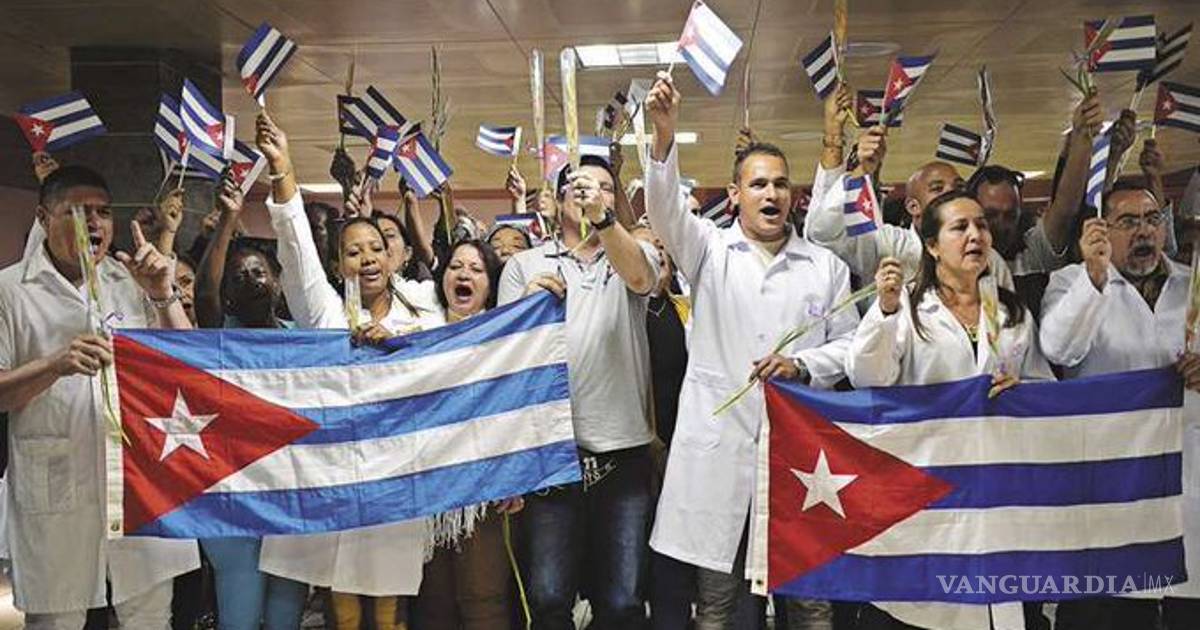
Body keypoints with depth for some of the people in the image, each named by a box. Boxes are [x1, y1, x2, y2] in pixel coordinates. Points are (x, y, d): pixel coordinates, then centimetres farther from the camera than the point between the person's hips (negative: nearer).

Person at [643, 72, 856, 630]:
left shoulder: (826, 267, 12)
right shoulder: (709, 250, 7)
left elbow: (848, 344, 11)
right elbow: (665, 208, -11)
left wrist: (802, 365, -9)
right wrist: (664, 135, -28)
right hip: (717, 446, -1)